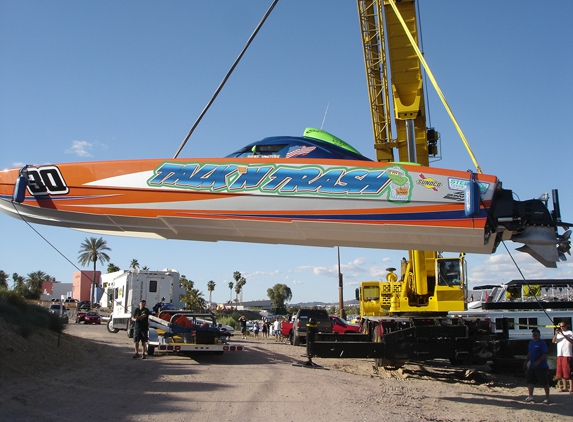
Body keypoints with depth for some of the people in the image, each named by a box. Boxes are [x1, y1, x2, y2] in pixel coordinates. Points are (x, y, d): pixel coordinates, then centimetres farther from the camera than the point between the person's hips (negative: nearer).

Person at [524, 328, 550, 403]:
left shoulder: (542, 343, -12)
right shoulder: (531, 342, 12)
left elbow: (545, 354, -19)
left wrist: (538, 361, -27)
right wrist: (526, 362, 16)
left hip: (541, 367, -8)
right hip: (532, 367, 8)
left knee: (545, 383, 1)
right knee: (530, 381, 10)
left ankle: (547, 398, 10)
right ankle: (530, 396, 19)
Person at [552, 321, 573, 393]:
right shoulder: (559, 333, 17)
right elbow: (554, 341, 6)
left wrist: (563, 335, -23)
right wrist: (555, 334, -10)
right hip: (559, 355, 6)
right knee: (561, 372, 9)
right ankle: (565, 387, 18)